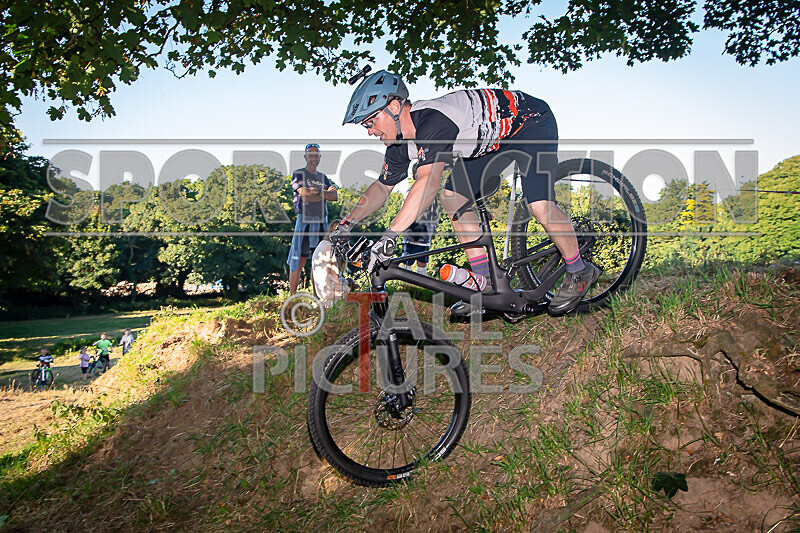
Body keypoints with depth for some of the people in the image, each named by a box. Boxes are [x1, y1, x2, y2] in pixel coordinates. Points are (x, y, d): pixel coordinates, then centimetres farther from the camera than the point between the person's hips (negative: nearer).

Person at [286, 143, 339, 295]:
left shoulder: (323, 177, 20)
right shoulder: (299, 174, 2)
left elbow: (335, 197, 7)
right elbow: (305, 195, -13)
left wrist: (319, 192, -9)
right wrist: (326, 194, -2)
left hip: (322, 222, 6)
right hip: (305, 221, -6)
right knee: (299, 261, -9)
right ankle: (292, 296, -5)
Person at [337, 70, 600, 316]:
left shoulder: (433, 120, -36)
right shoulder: (401, 145, -7)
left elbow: (428, 184, -48)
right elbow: (382, 187, 5)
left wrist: (389, 235, -51)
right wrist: (347, 223, -5)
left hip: (533, 122, -9)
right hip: (494, 137, 9)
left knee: (539, 204, -24)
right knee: (452, 196, -4)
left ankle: (579, 272, 2)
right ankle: (486, 281, 3)